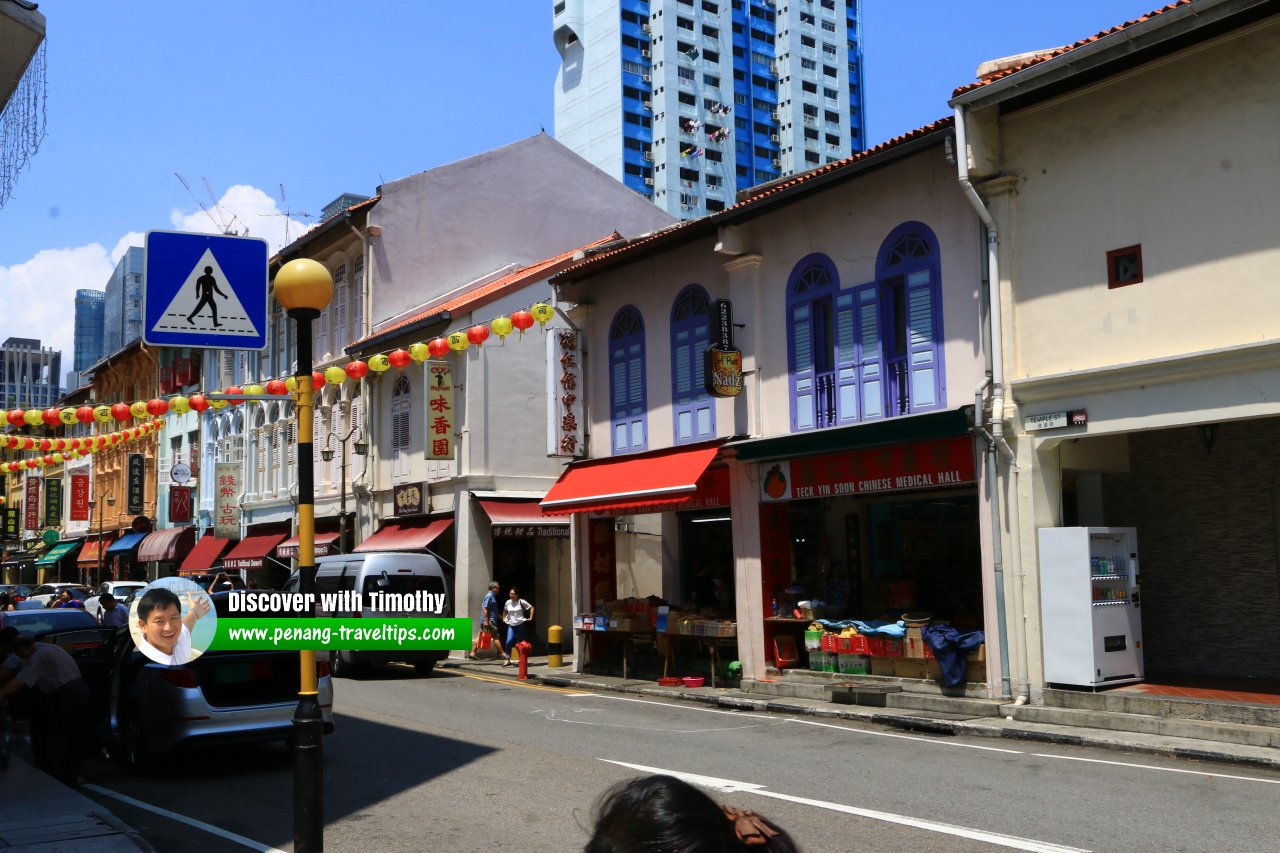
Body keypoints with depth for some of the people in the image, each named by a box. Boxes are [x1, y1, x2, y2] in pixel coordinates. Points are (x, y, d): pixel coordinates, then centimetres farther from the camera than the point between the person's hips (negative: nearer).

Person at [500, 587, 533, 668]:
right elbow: (505, 611, 27)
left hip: (520, 624, -3)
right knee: (509, 641, -14)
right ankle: (507, 660, -7)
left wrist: (530, 618, -3)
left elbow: (531, 608, 1)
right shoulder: (507, 602, 6)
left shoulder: (521, 602, -6)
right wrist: (504, 619, 16)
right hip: (511, 625, 3)